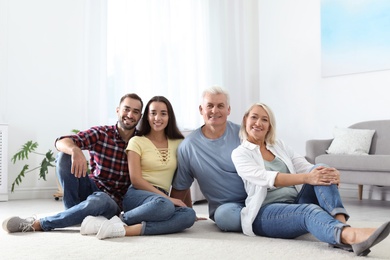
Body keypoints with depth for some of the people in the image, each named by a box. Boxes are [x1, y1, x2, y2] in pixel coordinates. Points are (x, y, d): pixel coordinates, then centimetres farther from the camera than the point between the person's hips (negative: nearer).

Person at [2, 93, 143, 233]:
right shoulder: (100, 133, -3)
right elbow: (61, 142, -17)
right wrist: (75, 150, -40)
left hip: (113, 199, -2)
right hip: (91, 188, 2)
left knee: (98, 201, -39)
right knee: (65, 154, -18)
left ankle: (38, 224, -23)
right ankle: (74, 212, -14)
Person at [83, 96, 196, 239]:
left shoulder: (178, 143, 14)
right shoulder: (137, 141, 3)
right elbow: (136, 180, -6)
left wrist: (186, 204, 5)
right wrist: (167, 198, -13)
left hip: (163, 198, 4)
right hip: (137, 195, -4)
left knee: (189, 215, -32)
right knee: (164, 205, -40)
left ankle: (125, 229, -34)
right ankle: (121, 220, -21)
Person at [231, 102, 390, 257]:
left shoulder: (279, 145, 18)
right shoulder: (240, 153, 0)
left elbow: (305, 167, 4)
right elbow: (265, 178, -19)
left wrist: (332, 174, -19)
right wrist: (306, 178, -33)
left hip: (296, 203, 5)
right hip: (265, 213, -5)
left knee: (320, 171, -22)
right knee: (310, 210, -35)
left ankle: (342, 234, -42)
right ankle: (352, 236, -66)